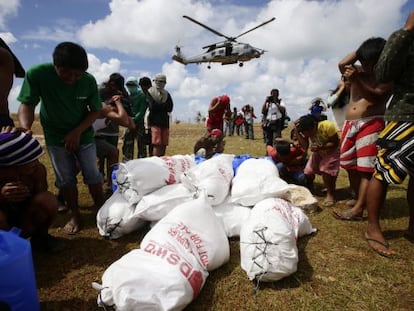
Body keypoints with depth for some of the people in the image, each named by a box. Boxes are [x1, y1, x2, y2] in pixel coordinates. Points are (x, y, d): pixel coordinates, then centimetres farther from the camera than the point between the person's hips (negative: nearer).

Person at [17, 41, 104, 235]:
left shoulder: (89, 81, -18)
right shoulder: (37, 74, -21)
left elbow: (96, 110, -8)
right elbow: (27, 104, -15)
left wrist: (77, 132, -16)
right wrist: (25, 129, -33)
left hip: (83, 134, 0)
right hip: (55, 136, 0)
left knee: (92, 174, 1)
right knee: (65, 178, 3)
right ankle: (75, 215, 18)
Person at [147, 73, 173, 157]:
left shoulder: (166, 94, 17)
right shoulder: (150, 93, 2)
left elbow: (170, 107, 4)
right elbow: (152, 107, -12)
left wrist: (158, 106, -6)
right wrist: (163, 106, -1)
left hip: (165, 122, 5)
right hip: (155, 121, -5)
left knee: (164, 145, 3)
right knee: (157, 144, -12)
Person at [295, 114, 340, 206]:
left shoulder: (327, 126, -33)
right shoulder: (307, 130, -20)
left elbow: (335, 143, -25)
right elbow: (305, 146, -30)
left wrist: (320, 147, -40)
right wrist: (297, 131, -38)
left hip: (332, 150, -5)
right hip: (318, 151, 5)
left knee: (326, 171, -23)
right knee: (308, 172, -2)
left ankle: (330, 194, 0)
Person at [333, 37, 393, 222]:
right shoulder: (358, 71, 16)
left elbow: (377, 96, -14)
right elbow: (342, 64, -1)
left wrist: (356, 79, -22)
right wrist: (360, 51, 6)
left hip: (371, 124, -6)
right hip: (349, 124, 7)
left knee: (366, 168, -12)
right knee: (350, 165, 9)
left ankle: (358, 209, -15)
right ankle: (358, 199, 21)